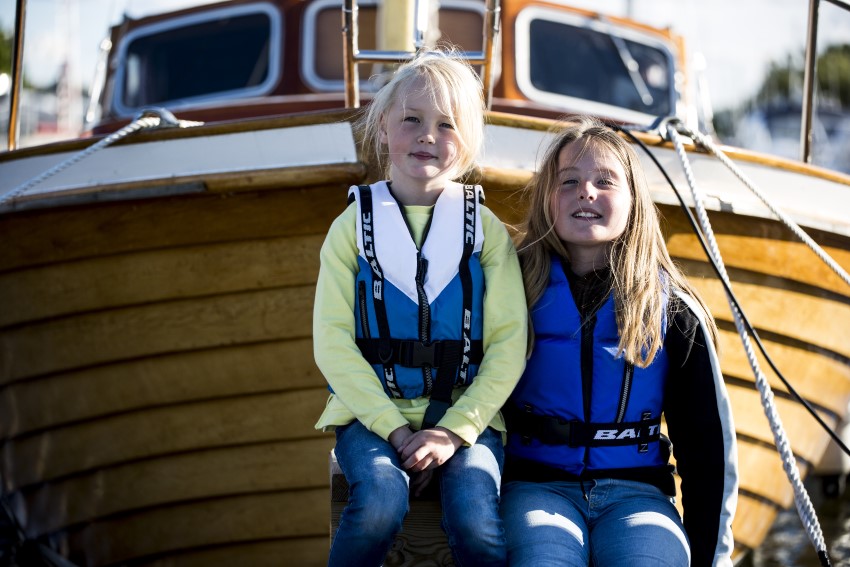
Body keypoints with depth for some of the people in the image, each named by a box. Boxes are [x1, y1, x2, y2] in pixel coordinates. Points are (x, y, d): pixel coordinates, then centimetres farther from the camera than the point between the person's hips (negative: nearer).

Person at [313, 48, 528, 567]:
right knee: (381, 499, -30)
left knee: (475, 515, -28)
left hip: (465, 414, 0)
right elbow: (332, 340, -2)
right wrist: (394, 430, -12)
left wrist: (456, 429, -13)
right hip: (373, 412, 0)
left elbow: (509, 344, -1)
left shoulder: (486, 229, 6)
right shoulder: (354, 226, 5)